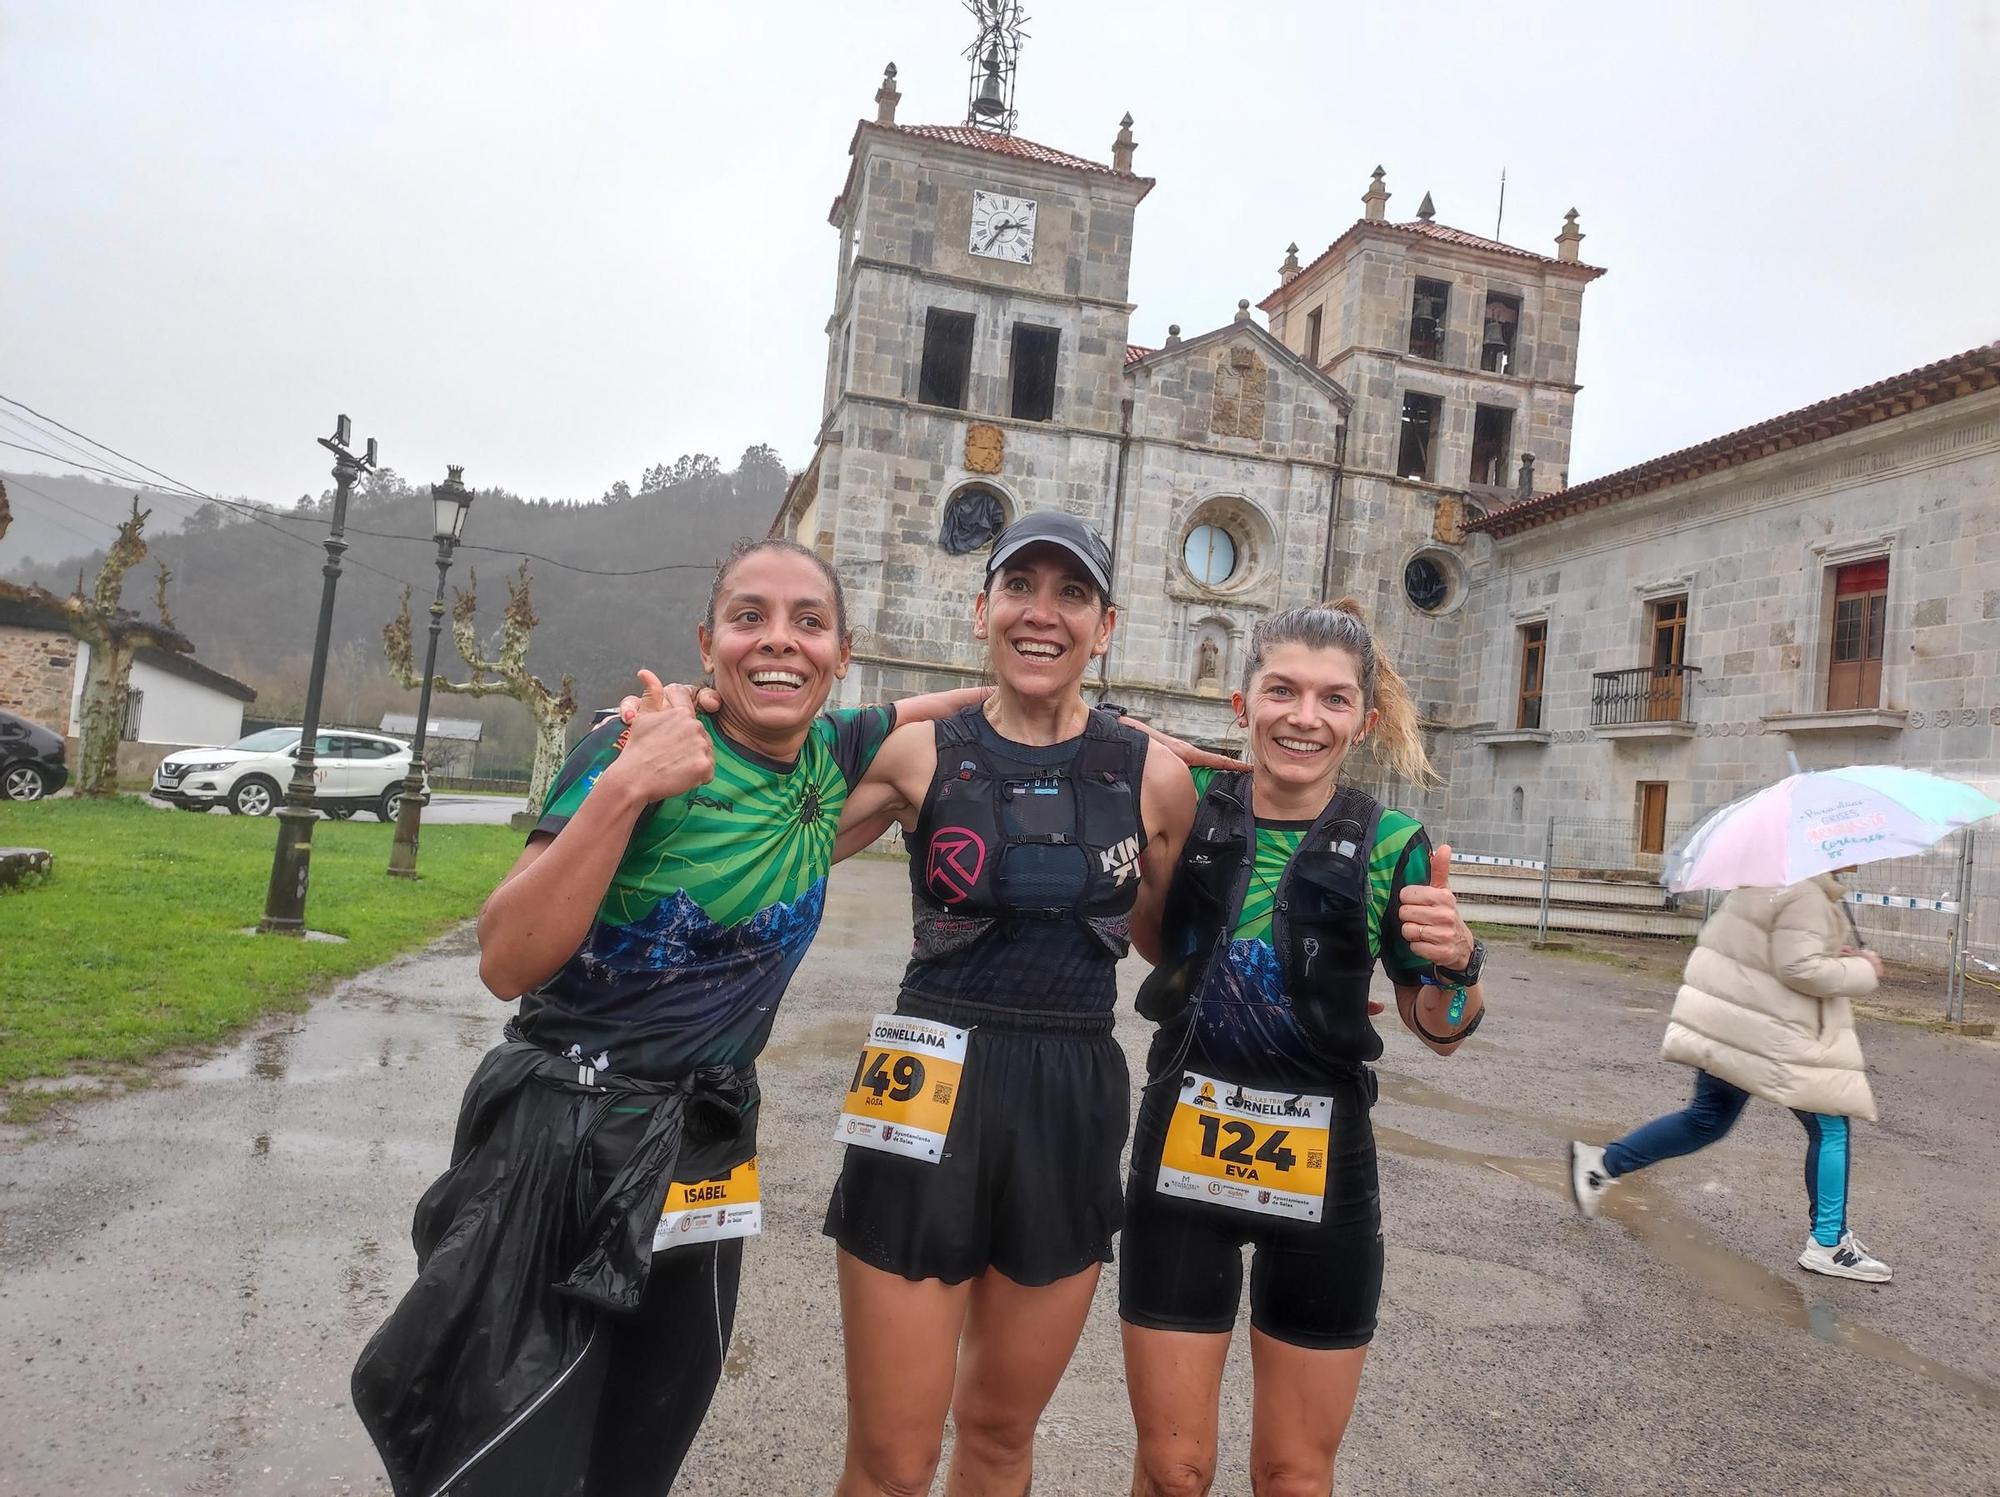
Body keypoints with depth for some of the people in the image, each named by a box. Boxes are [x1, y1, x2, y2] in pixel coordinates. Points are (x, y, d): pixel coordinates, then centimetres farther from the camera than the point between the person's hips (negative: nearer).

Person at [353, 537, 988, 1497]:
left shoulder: (834, 757, 0)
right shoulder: (643, 745, -14)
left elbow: (928, 708, 21)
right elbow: (507, 964, -19)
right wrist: (624, 788, -29)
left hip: (703, 1152, 5)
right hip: (560, 1139, -5)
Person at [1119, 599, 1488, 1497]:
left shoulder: (1391, 845, -6)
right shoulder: (1186, 808, -5)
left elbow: (1440, 1034, 3)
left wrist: (1456, 965, -19)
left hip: (1320, 1162, 0)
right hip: (1182, 1151, 0)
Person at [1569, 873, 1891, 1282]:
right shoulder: (1806, 894, -18)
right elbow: (1801, 969, -23)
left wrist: (1831, 956, 14)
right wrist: (1862, 970, -8)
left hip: (1727, 1025, 10)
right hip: (1768, 1035, -9)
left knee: (1707, 1119, 18)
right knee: (1831, 1126, 5)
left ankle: (1604, 1161, 14)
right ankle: (1828, 1243, 12)